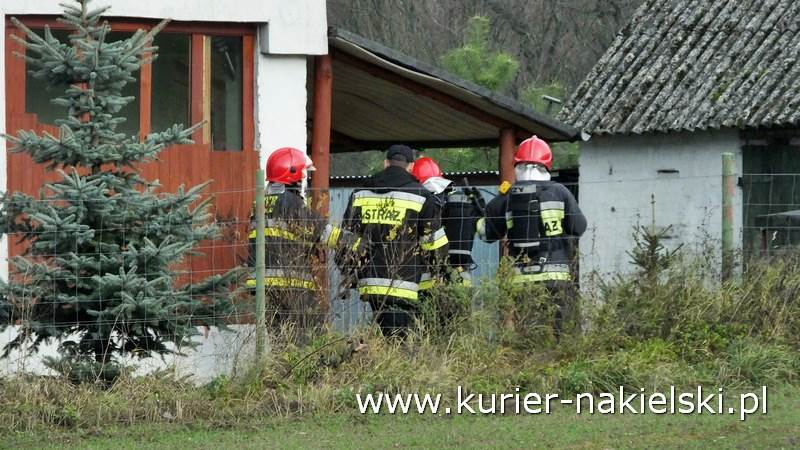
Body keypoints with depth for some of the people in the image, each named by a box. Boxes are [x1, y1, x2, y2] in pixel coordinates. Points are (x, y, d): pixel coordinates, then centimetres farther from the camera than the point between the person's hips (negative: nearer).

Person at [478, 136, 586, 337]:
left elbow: (487, 234, 10)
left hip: (521, 278, 2)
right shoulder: (559, 192, -2)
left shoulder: (507, 198, 1)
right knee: (563, 332, -1)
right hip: (556, 275, -1)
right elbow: (578, 228, 3)